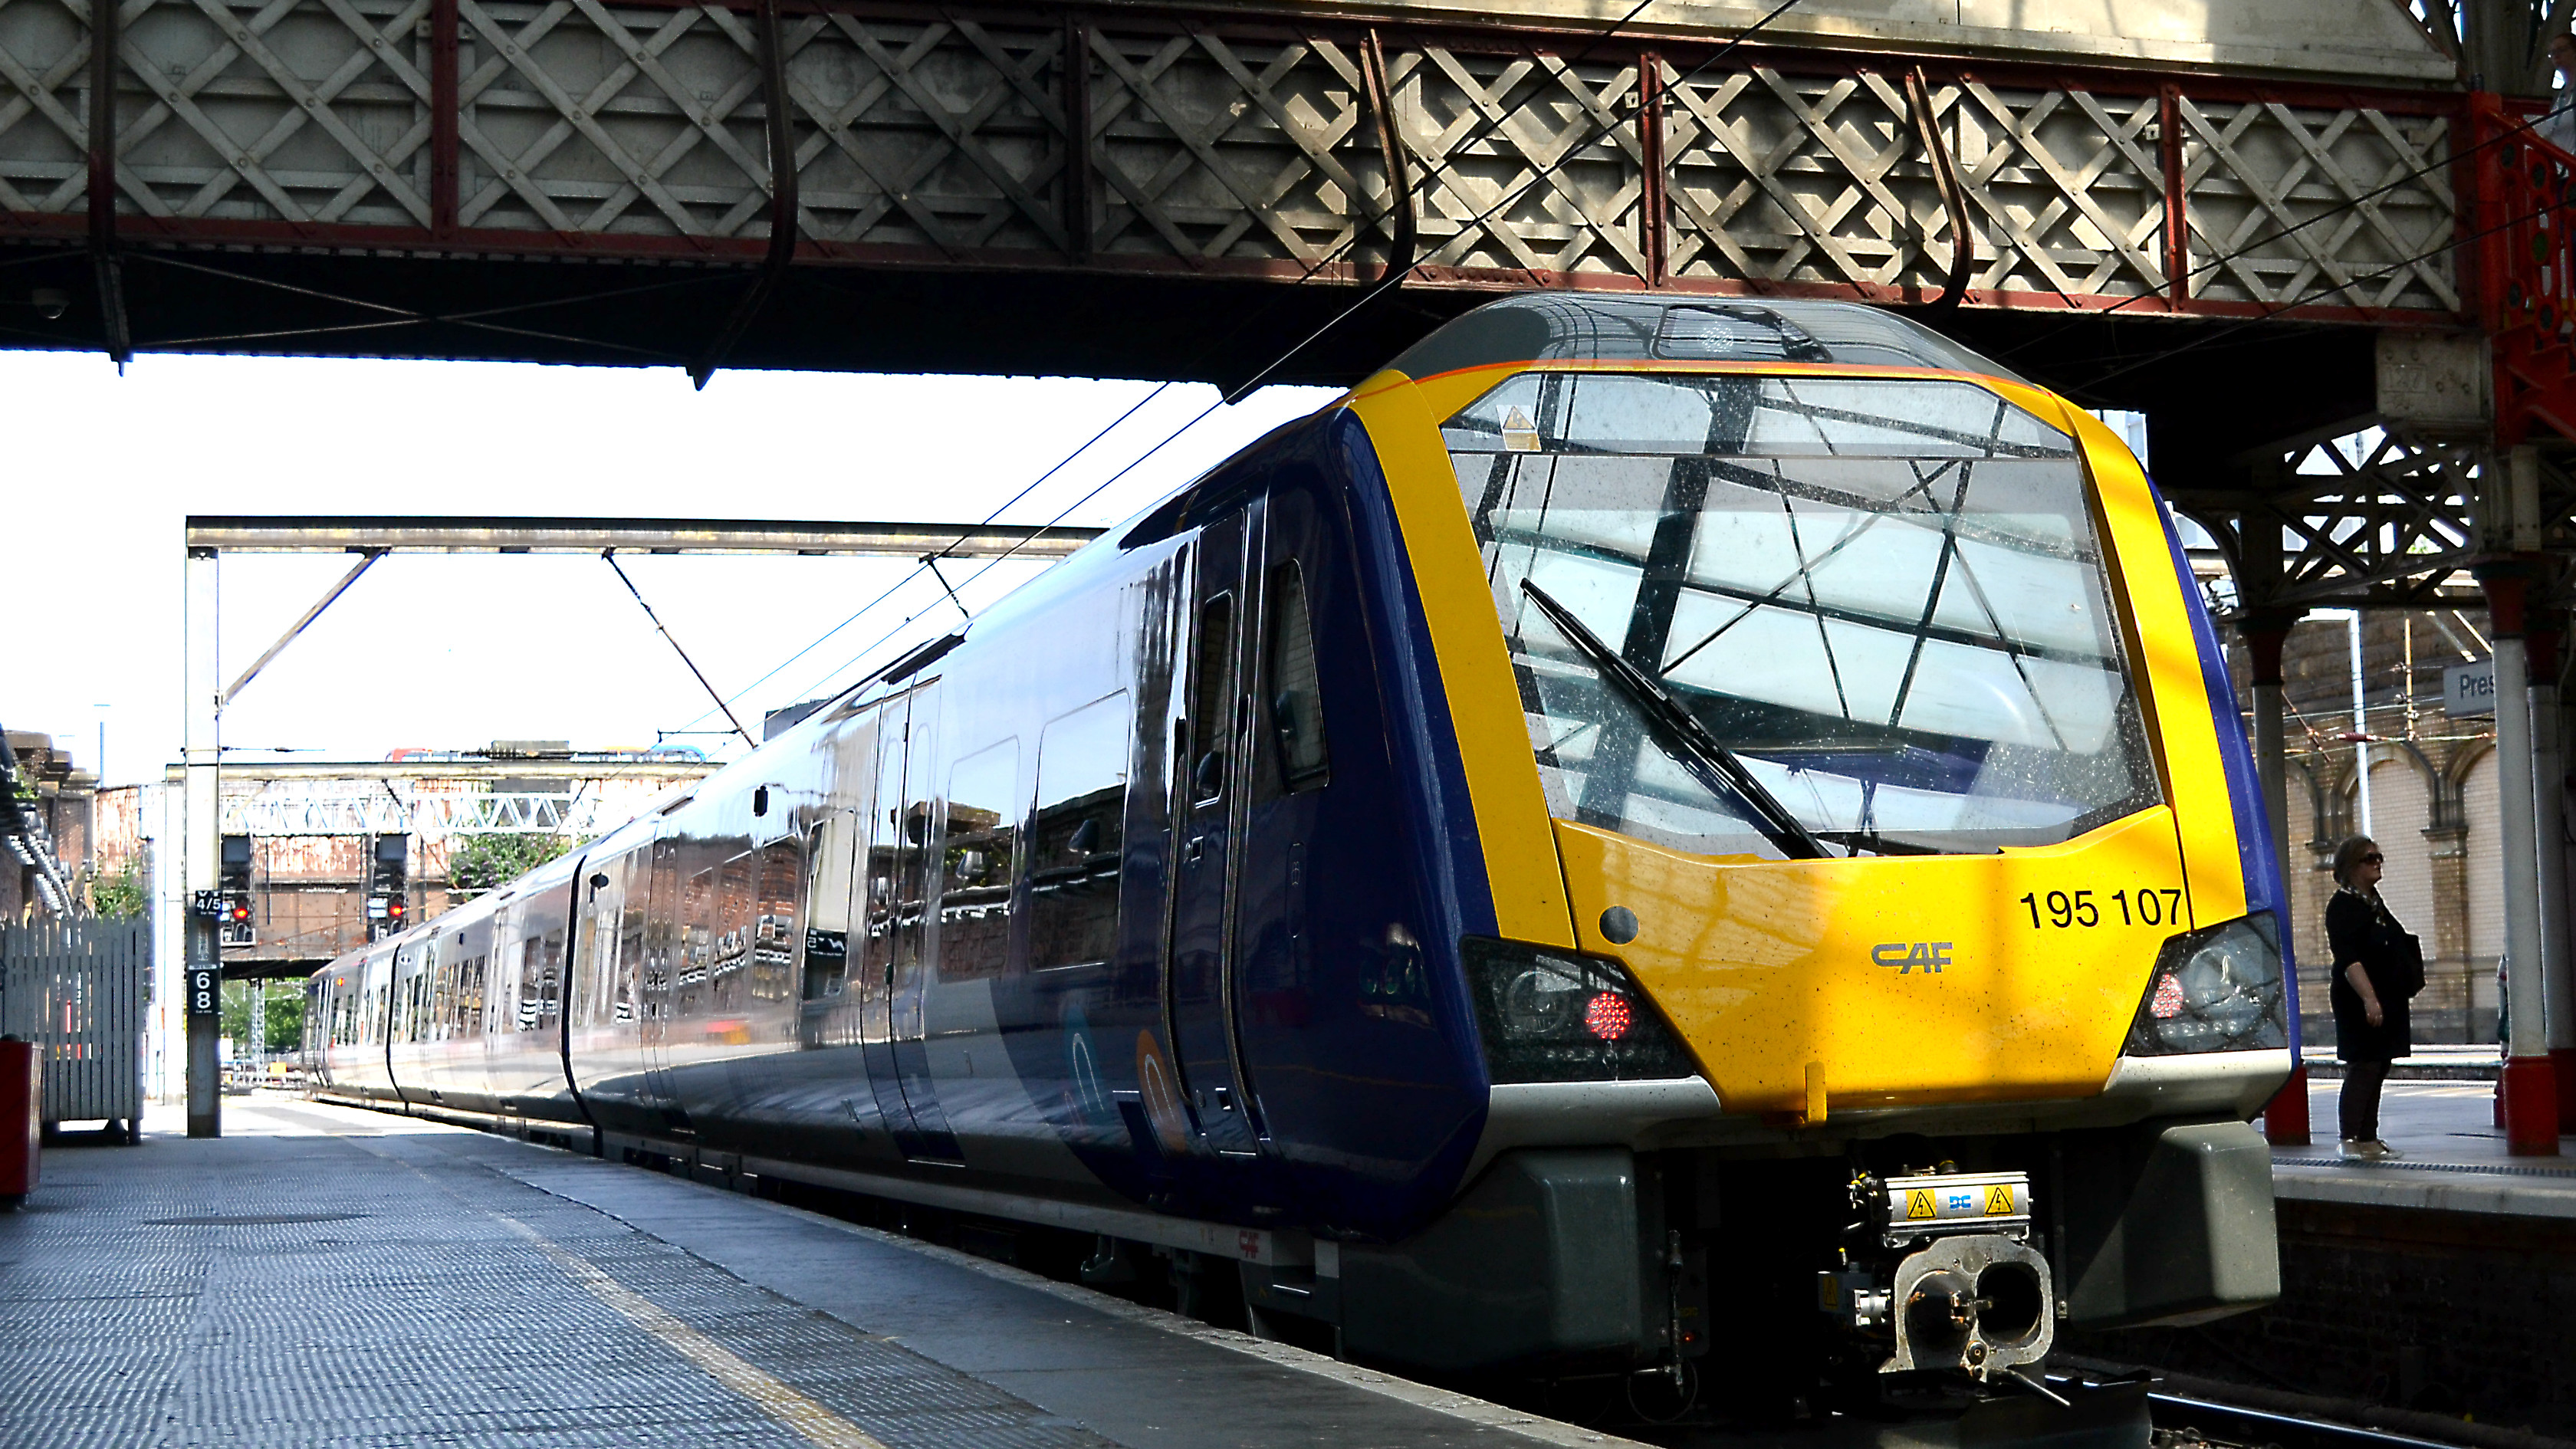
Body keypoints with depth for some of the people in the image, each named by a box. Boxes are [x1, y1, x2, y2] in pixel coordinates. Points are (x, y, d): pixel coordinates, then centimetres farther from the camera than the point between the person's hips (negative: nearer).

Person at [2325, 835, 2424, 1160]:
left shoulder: (2375, 903, 17)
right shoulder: (2343, 907, -12)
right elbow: (2349, 960, -20)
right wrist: (2369, 998, -29)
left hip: (2387, 1001, 9)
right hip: (2359, 1001, -9)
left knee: (2378, 1069, 9)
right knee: (2362, 1068, -10)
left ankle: (2369, 1139, 13)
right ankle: (2350, 1139, -8)